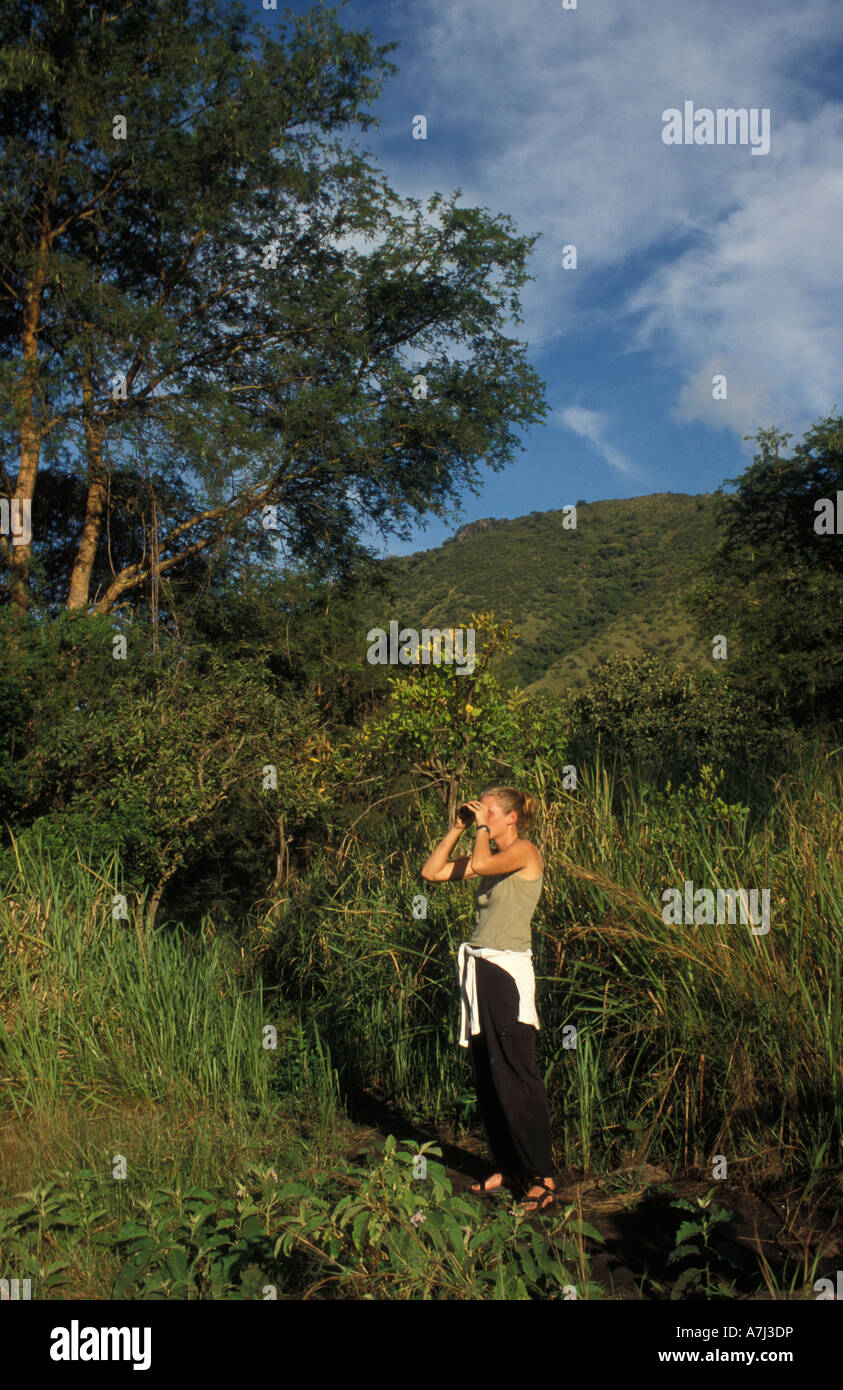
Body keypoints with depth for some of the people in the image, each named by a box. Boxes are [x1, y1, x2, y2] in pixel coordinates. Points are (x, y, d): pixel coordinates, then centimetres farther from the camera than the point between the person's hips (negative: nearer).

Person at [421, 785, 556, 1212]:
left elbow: (479, 864, -24)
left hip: (508, 972, -8)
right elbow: (432, 872, 17)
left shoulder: (525, 852, -6)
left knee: (516, 1077, -5)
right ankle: (507, 1167, 22)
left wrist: (482, 827, -6)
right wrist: (457, 828, 11)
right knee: (487, 1077, 11)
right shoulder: (489, 854, 16)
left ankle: (541, 1177, 4)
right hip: (479, 967, 8)